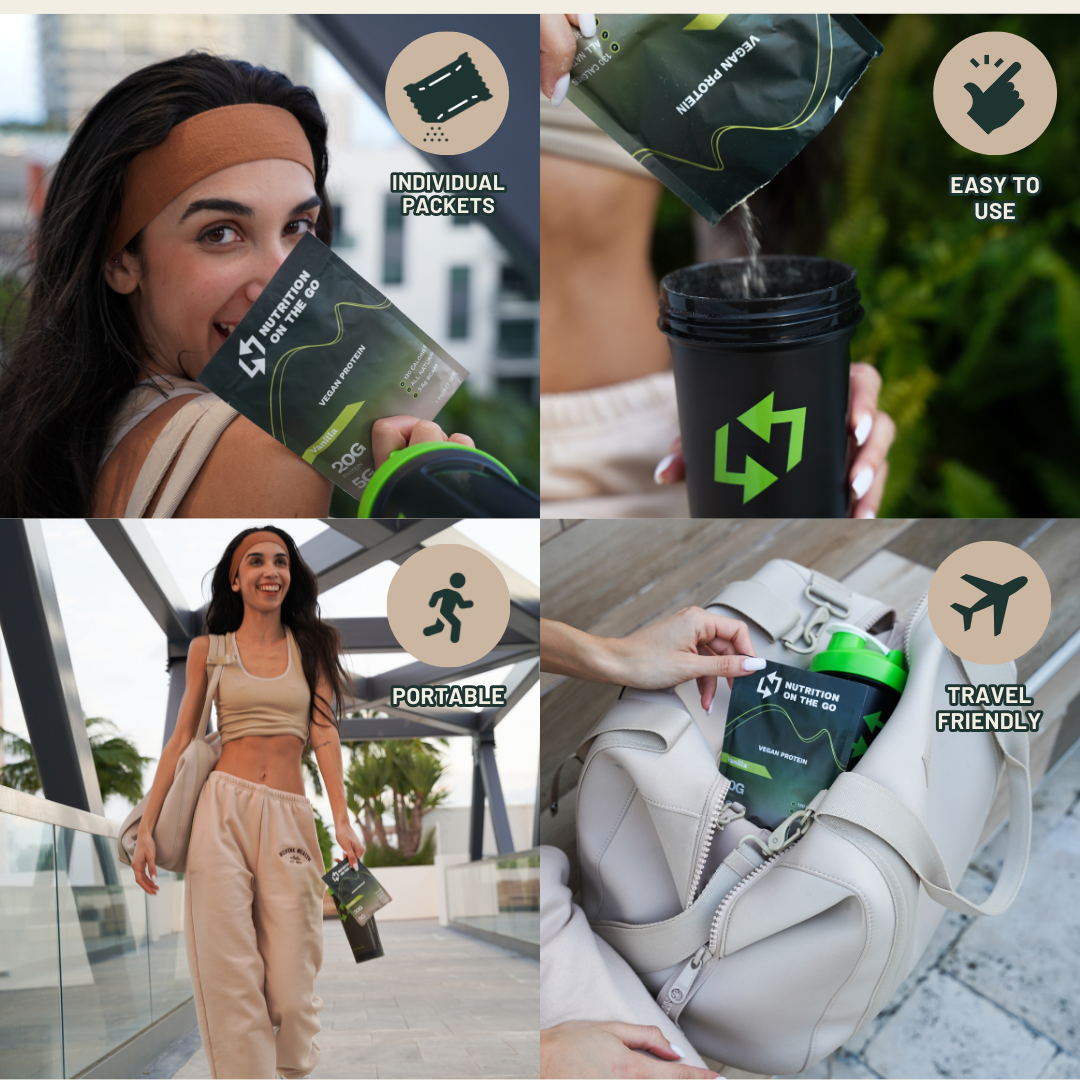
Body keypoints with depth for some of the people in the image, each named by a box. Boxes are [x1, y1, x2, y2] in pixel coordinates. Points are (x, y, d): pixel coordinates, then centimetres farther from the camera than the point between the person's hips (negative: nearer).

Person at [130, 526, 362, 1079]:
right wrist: (146, 828, 5)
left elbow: (324, 731, 3)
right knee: (230, 978, -5)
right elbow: (182, 739, 11)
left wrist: (342, 820, -9)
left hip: (288, 814, 0)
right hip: (223, 806, 0)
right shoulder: (208, 650, 10)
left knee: (291, 984, -5)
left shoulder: (310, 644, 11)